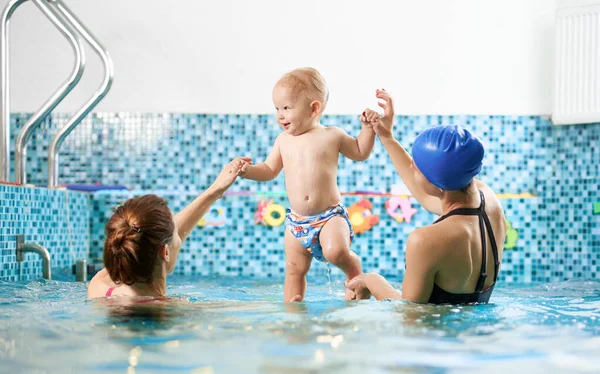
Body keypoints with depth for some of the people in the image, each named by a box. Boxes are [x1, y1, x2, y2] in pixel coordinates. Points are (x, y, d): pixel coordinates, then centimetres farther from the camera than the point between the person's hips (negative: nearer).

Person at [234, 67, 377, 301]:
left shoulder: (331, 136, -1)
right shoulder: (283, 141, 6)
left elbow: (360, 152, 13)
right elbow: (269, 170, 15)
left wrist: (367, 127, 0)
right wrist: (249, 170, -3)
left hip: (330, 216, -4)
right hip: (297, 221, 4)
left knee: (335, 251, -28)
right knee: (294, 269, 5)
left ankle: (354, 268, 2)